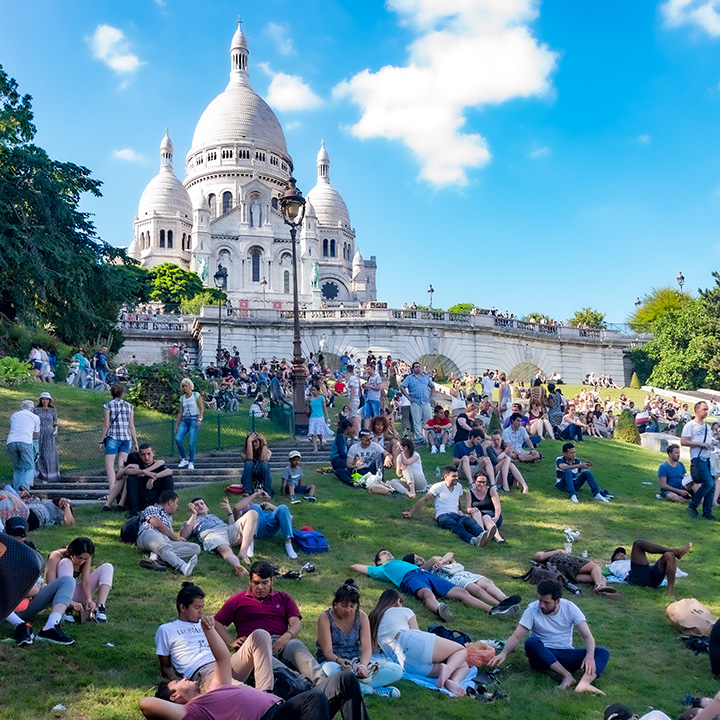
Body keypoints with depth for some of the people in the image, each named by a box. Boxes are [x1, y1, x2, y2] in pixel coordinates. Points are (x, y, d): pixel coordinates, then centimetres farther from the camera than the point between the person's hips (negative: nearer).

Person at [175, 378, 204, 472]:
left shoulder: (196, 395, 2)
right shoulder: (182, 398, 15)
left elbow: (202, 408, -2)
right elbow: (180, 412, 17)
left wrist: (200, 419, -16)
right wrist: (176, 425, 13)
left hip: (194, 419, -4)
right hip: (184, 421, 4)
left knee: (191, 442, -13)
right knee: (178, 439, -15)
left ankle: (191, 462, 0)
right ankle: (184, 459, -1)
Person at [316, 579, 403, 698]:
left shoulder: (361, 617, 2)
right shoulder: (325, 618, -7)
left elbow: (367, 648, -7)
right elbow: (327, 651, -14)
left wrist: (363, 665, -30)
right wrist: (339, 661, -37)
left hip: (357, 664, 4)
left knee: (397, 670, -17)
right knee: (329, 669, -43)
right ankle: (372, 690, -31)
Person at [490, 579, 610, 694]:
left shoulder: (570, 608, -3)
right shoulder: (532, 610, -6)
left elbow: (587, 636, -7)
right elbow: (516, 637, -9)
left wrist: (590, 655, -28)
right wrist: (504, 653, -28)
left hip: (566, 657, 2)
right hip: (542, 655, -2)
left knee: (603, 653, -21)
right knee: (531, 642, -35)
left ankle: (584, 682, -48)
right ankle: (567, 676, -37)